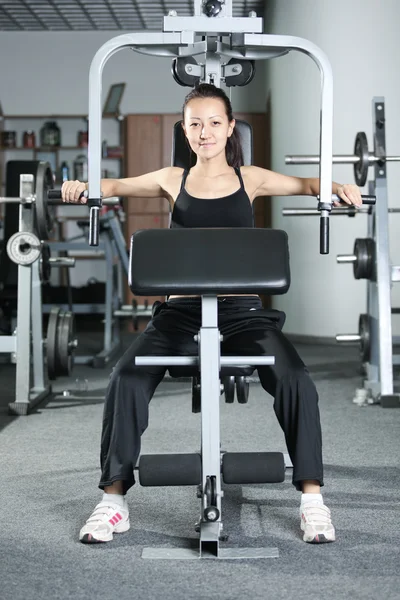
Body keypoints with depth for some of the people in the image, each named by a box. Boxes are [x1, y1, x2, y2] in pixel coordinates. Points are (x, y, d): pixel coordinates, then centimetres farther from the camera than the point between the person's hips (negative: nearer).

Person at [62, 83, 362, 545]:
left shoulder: (249, 179, 9)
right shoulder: (172, 181, 11)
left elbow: (306, 184, 15)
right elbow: (115, 186, 18)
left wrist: (338, 188, -7)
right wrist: (82, 187, -4)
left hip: (241, 309, 0)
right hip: (182, 309, 1)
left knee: (295, 381, -23)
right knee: (126, 380, -21)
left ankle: (312, 498, -8)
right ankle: (113, 500, -7)